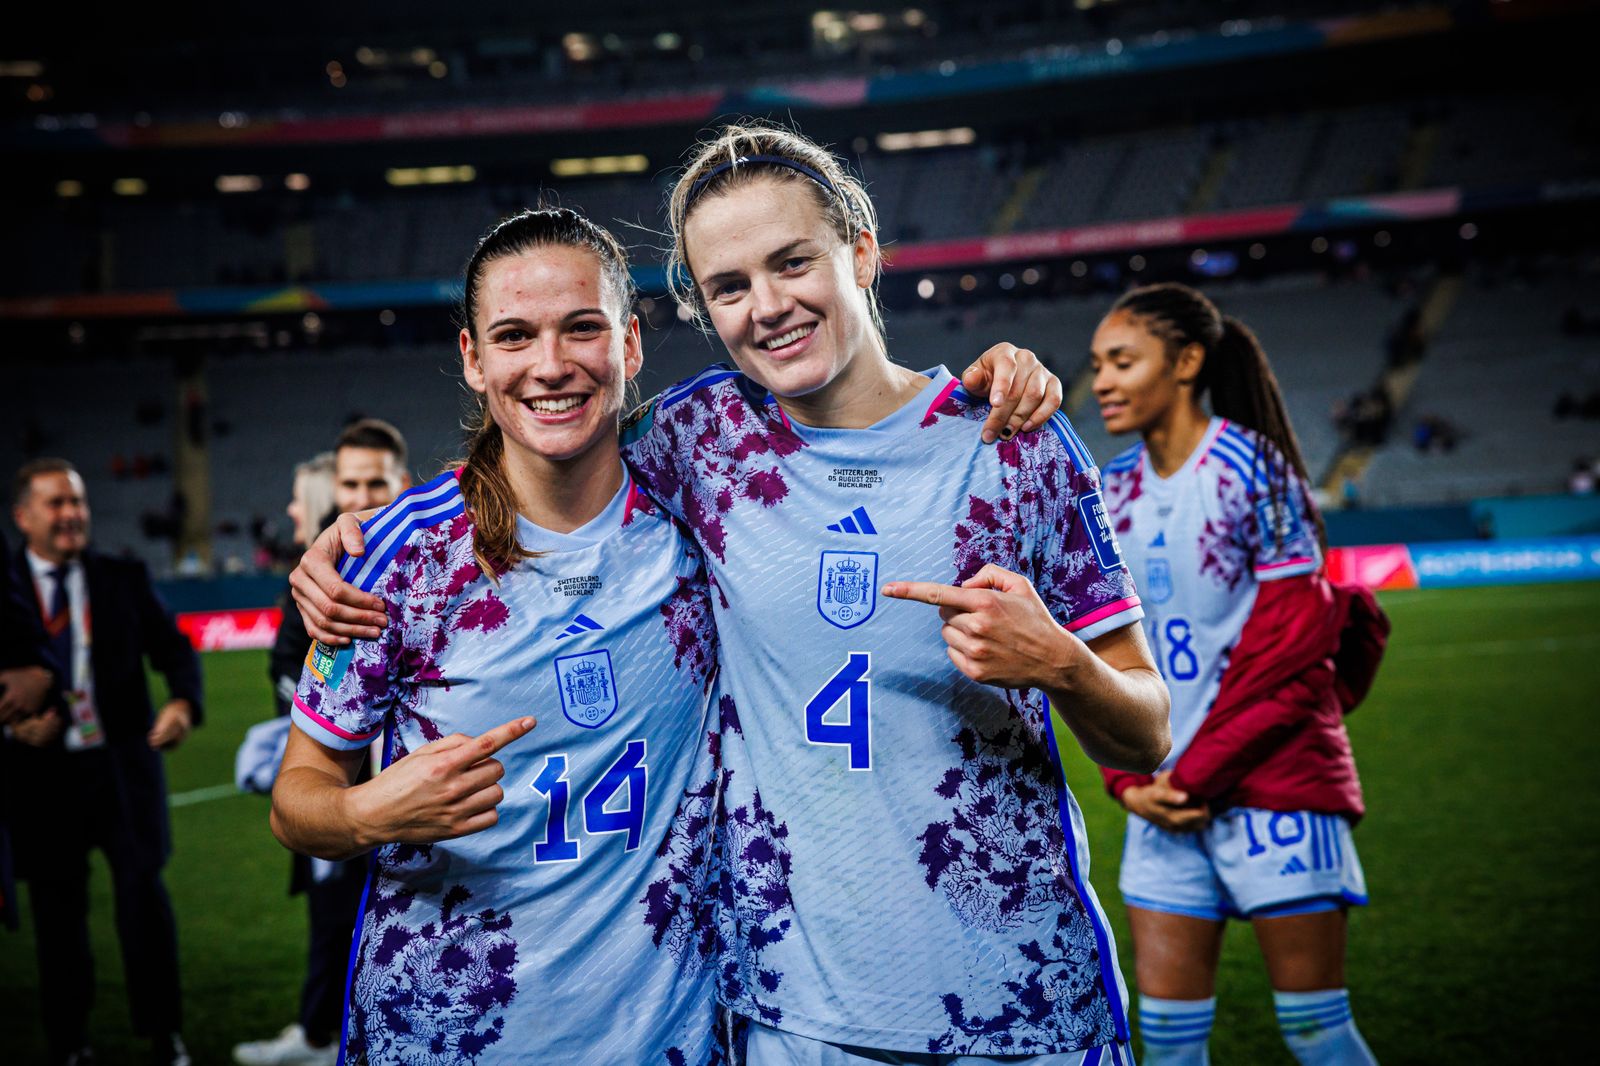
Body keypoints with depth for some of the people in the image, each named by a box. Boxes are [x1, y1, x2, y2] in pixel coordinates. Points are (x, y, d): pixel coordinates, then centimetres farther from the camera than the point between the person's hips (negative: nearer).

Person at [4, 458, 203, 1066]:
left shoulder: (124, 580, 5)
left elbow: (174, 649, 1)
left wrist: (184, 703, -18)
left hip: (122, 765, 0)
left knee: (143, 892, -1)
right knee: (58, 910, 10)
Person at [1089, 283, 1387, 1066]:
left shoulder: (1249, 465, -9)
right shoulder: (1116, 490, 8)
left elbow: (1292, 642, -13)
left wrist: (1197, 774, -12)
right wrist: (1129, 780, -2)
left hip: (1270, 783, -6)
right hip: (1167, 796, 6)